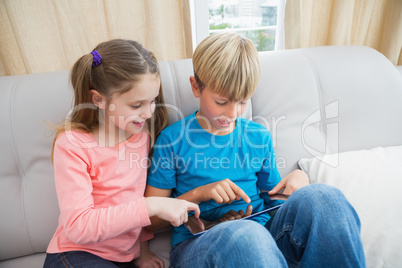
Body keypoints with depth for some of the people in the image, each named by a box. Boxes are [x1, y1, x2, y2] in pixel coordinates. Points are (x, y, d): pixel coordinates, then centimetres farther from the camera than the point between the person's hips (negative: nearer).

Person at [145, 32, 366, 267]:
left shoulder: (260, 138, 10)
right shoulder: (173, 140, -1)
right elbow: (152, 219, 1)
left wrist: (299, 178, -2)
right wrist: (198, 193, -12)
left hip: (261, 231, 5)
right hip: (196, 245, -4)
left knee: (321, 195, -24)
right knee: (245, 234, -42)